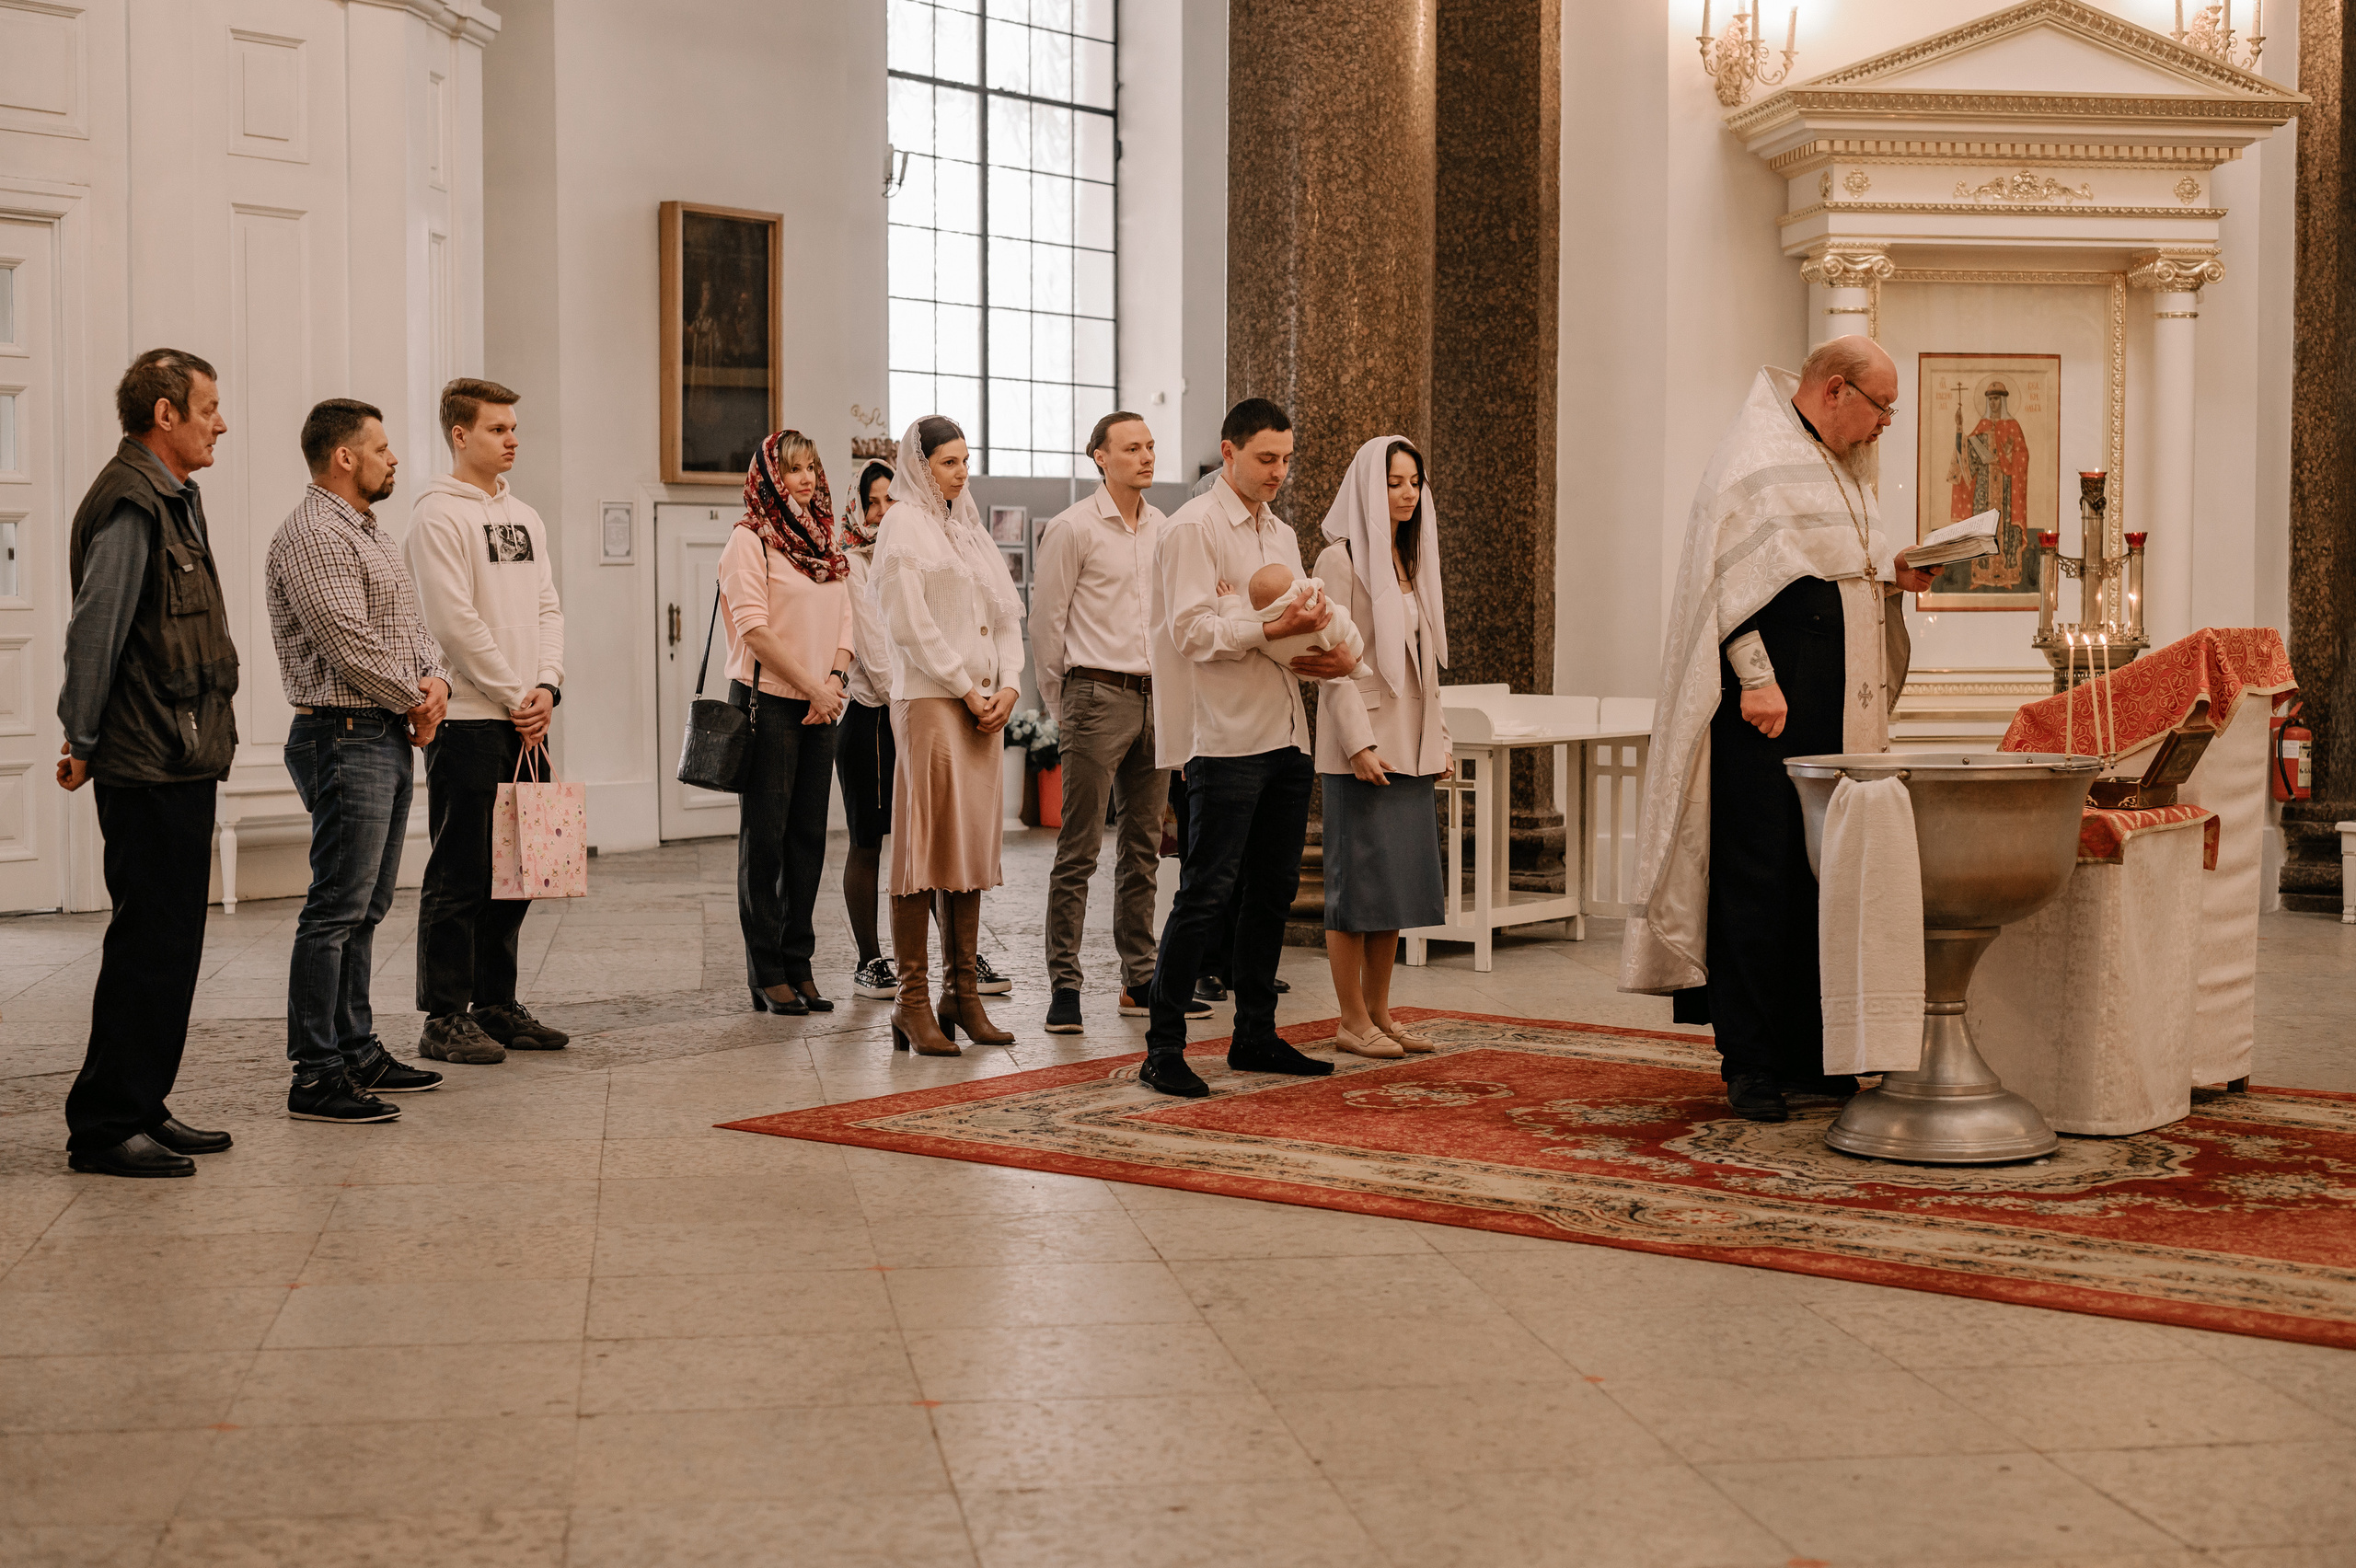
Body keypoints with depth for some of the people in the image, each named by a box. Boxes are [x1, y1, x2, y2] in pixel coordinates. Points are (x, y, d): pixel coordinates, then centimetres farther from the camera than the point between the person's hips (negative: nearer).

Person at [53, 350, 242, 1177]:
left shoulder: (173, 497, 18)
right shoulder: (130, 505, -15)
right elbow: (94, 632, -17)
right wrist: (83, 744, -12)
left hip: (181, 763, 10)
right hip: (150, 768, -10)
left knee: (170, 941, 13)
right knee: (148, 944, -7)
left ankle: (143, 1109, 21)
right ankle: (104, 1128, -1)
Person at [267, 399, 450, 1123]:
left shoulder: (369, 532, 19)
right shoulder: (312, 535, -14)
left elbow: (411, 624, 20)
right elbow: (348, 643, -20)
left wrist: (435, 679, -1)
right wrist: (416, 701, -8)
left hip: (391, 738, 10)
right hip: (346, 737, -10)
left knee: (366, 908, 14)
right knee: (336, 912, -10)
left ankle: (358, 1053, 22)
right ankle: (315, 1076, -9)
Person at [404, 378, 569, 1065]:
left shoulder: (524, 517, 16)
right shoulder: (438, 515, -8)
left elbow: (547, 608, 13)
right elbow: (455, 622, -14)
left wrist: (547, 687, -3)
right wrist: (514, 696, -12)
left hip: (525, 721, 7)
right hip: (468, 719, -7)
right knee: (459, 876, -4)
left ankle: (496, 1004, 20)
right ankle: (445, 1018, 1)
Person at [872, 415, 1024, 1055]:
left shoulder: (968, 529, 20)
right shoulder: (903, 526, -3)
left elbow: (1006, 613, 18)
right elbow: (911, 624, -11)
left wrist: (1007, 686, 3)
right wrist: (966, 689, -10)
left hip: (983, 703, 7)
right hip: (928, 699, -7)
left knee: (974, 846, 5)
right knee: (927, 847, -8)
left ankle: (963, 995, 9)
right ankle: (912, 1003, -7)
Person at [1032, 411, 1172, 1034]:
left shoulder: (1165, 528, 12)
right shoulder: (1072, 528, -5)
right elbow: (1045, 620, -3)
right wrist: (1061, 706, 0)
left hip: (1156, 697, 6)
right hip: (1098, 696, -6)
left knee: (1143, 848, 10)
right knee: (1079, 849, -6)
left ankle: (1139, 981, 17)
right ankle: (1064, 987, -4)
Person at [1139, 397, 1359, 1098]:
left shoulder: (1281, 534, 19)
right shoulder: (1193, 528, -6)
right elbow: (1193, 631, -16)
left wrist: (1328, 655, 2)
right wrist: (1275, 629, -26)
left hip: (1286, 736, 8)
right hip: (1226, 738, -8)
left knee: (1273, 889, 11)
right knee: (1207, 892, -9)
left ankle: (1255, 1035, 21)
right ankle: (1163, 1048, -5)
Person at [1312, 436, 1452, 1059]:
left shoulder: (1412, 560, 16)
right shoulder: (1341, 560, -7)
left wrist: (1439, 739, 14)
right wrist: (1360, 744, -19)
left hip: (1409, 745, 8)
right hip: (1361, 742, -8)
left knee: (1399, 883, 8)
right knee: (1359, 879, -4)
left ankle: (1379, 1013, 15)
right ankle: (1353, 1022, 2)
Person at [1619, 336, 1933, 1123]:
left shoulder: (1842, 468, 21)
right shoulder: (1754, 457, -7)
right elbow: (1732, 571, -15)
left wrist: (1890, 572, 9)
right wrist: (1755, 677, -21)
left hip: (1836, 704, 9)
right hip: (1770, 700, -9)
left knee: (1822, 878, 8)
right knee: (1759, 874, -7)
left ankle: (1806, 1054, 14)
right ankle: (1750, 1063, -2)